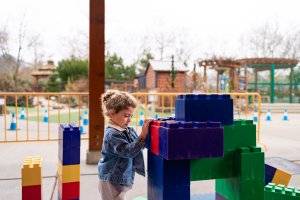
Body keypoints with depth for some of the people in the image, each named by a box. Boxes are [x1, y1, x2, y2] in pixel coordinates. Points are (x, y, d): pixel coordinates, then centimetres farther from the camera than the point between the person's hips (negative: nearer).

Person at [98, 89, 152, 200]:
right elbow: (128, 151, -29)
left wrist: (146, 132, -4)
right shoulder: (112, 134, -23)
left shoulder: (128, 130, 2)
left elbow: (137, 144, 13)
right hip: (111, 182, -9)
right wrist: (143, 135, -34)